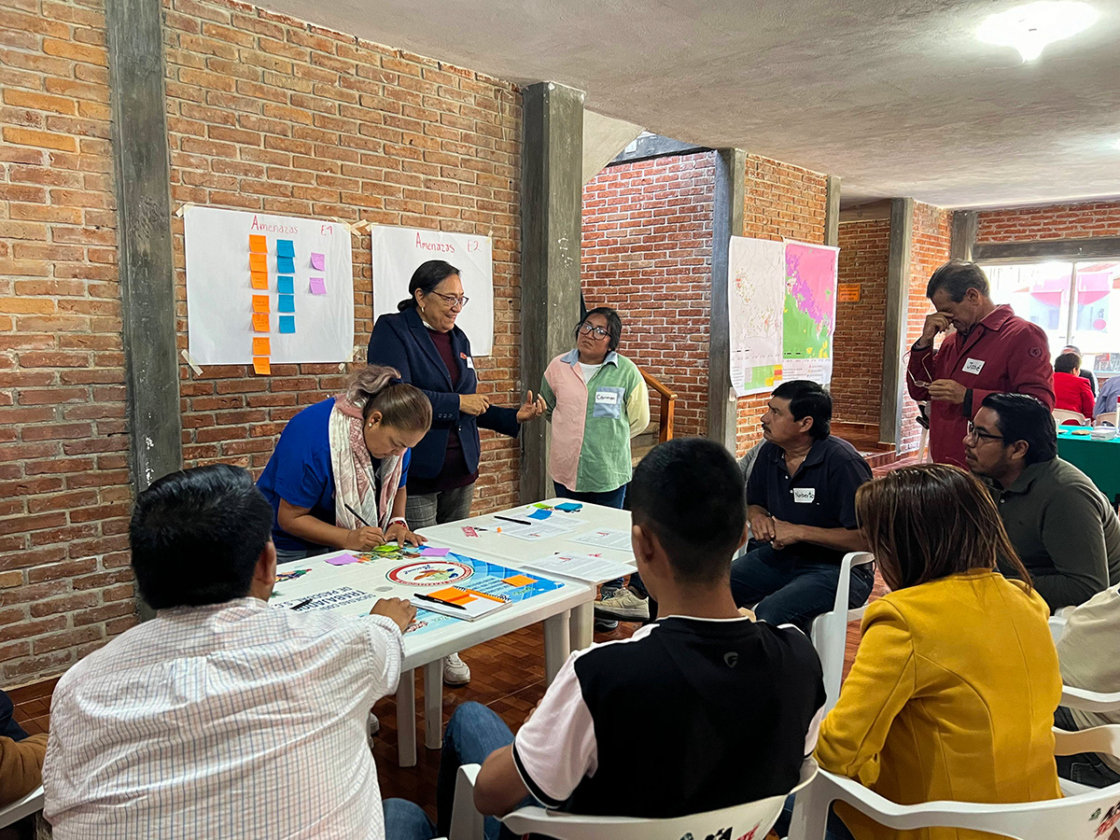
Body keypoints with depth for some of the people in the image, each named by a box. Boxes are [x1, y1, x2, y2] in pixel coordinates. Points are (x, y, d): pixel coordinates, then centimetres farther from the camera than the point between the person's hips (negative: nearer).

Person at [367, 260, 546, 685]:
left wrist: (515, 417, 7)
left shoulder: (458, 338, 15)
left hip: (458, 473, 7)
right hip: (415, 474, -7)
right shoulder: (392, 331, -7)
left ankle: (447, 651, 26)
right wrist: (458, 403, -16)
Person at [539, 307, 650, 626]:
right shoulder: (558, 367, 1)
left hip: (608, 473, -3)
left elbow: (638, 420, 5)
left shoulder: (626, 372, -7)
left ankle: (613, 597, 24)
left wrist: (609, 439, 9)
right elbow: (548, 407, 19)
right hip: (566, 470, 3)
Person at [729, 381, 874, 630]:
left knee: (771, 613, -33)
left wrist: (800, 532, -20)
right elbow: (754, 503, 20)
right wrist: (758, 517, -5)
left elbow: (865, 538, -20)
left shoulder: (842, 462, -18)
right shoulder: (769, 452, 4)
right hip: (780, 556, 7)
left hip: (836, 568, -6)